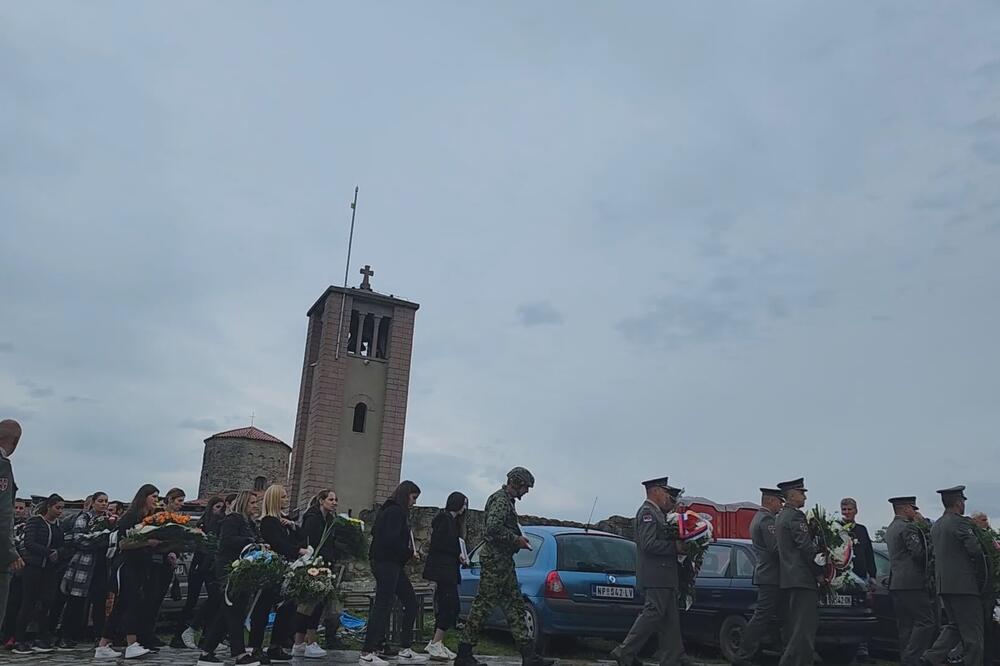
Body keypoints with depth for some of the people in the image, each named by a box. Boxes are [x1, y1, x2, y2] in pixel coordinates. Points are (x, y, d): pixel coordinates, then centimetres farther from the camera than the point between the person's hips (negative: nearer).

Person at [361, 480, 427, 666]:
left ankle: (405, 650, 14)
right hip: (387, 564, -10)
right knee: (383, 606, -8)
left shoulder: (391, 510, 19)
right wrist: (409, 553, -8)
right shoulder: (395, 511, -12)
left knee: (411, 602, 11)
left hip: (392, 565, 10)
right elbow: (391, 539, -23)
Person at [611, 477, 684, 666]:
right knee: (653, 613, -9)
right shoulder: (647, 512, -13)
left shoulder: (657, 513, 19)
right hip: (655, 575, -10)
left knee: (671, 618, 11)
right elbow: (649, 544, -22)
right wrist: (675, 546, -17)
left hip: (663, 576, 10)